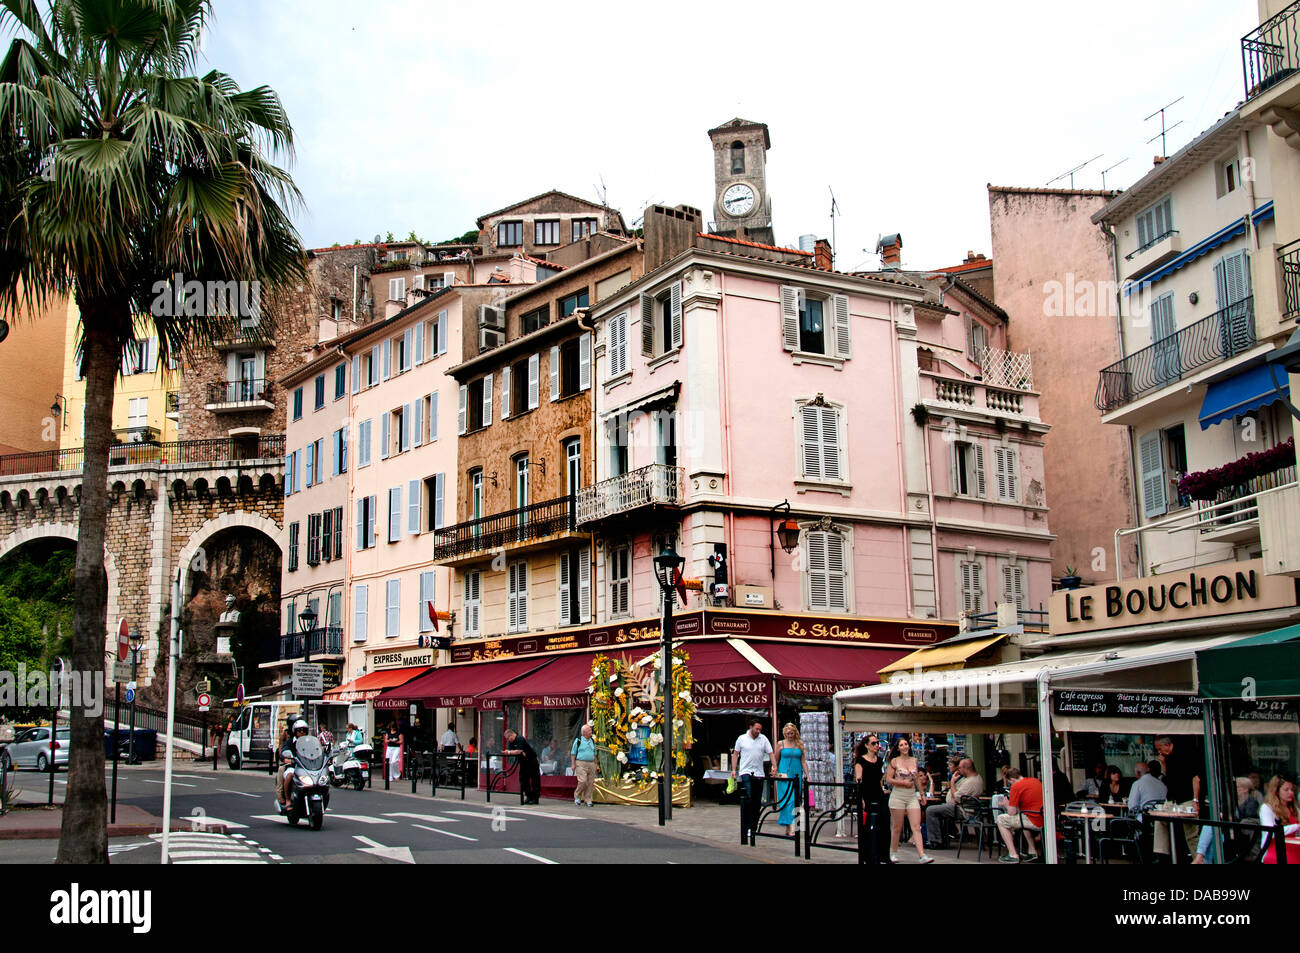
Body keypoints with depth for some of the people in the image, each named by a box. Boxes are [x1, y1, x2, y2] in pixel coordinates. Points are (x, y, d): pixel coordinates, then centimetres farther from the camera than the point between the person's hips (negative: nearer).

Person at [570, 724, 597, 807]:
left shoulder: (592, 741, 15)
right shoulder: (578, 741, 0)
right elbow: (573, 753, 1)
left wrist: (595, 764, 16)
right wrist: (573, 764, -6)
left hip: (591, 764, 5)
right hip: (581, 764, -5)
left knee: (591, 783, 1)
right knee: (583, 781, -15)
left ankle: (587, 800, 10)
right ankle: (577, 796, 7)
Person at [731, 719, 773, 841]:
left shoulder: (763, 739, 6)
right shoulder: (742, 739, 4)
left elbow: (770, 753, 5)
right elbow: (735, 754, 11)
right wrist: (733, 770, 3)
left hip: (759, 774, 3)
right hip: (745, 772, -3)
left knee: (757, 802, 6)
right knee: (747, 799, -16)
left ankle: (753, 827, 16)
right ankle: (746, 828, -14)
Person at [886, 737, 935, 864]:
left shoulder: (914, 760, 10)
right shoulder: (894, 761, -1)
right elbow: (888, 780, -4)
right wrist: (902, 783, -13)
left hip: (912, 796, 3)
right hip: (898, 796, -3)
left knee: (916, 827, -7)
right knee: (897, 828, 5)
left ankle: (922, 855, -15)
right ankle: (893, 853, 19)